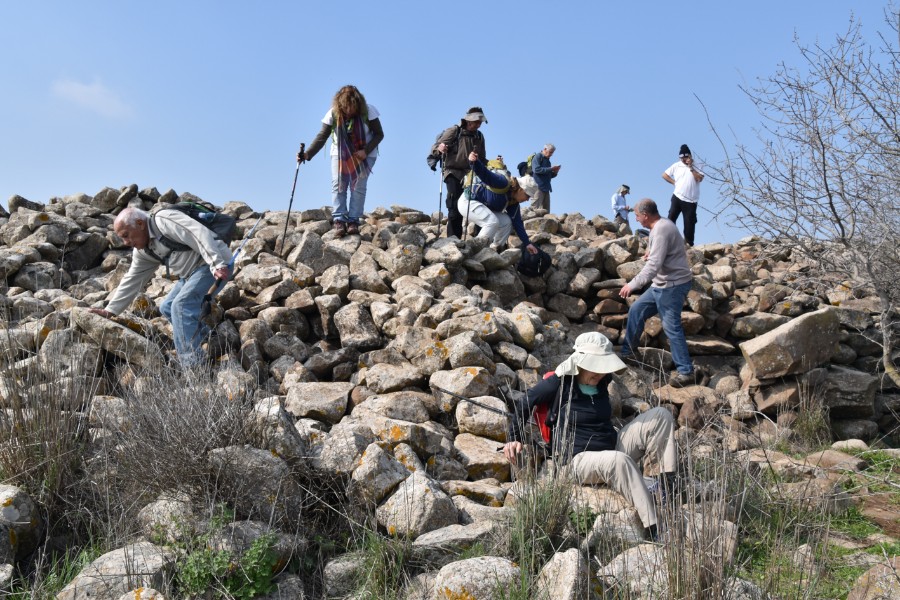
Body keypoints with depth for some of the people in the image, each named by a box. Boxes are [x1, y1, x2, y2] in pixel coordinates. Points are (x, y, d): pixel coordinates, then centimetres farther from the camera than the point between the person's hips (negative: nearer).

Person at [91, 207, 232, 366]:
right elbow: (132, 280, 16)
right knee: (167, 307, 11)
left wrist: (217, 264, -33)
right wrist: (110, 310, 13)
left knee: (181, 305, -20)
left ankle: (191, 365, -18)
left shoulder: (164, 220, -18)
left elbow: (200, 235, -27)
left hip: (216, 263, -10)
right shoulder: (142, 251, 10)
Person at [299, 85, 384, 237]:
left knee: (358, 186, -12)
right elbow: (321, 137, -17)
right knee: (338, 184, -14)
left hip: (363, 154, -1)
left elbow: (379, 134, -12)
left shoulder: (368, 111, -20)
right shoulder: (333, 114, -17)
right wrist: (308, 154, -32)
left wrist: (366, 151, -26)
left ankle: (353, 221, -9)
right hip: (340, 154, 1)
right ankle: (338, 220, -17)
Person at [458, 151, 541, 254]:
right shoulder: (503, 183, -24)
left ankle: (494, 249, 4)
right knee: (492, 221, -27)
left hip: (484, 207, 10)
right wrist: (475, 162, -58)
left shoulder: (513, 202, 3)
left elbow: (517, 223, 4)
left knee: (506, 221, 0)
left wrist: (527, 243, 0)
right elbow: (485, 174, -37)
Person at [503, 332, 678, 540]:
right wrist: (514, 439, -4)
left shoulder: (602, 380, 5)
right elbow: (525, 404, 0)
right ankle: (654, 529, -37)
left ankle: (670, 490, -14)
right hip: (578, 460, -7)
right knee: (620, 461, -40)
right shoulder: (560, 382, -11)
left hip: (613, 449, 7)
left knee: (661, 415, -7)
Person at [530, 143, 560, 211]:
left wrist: (554, 173, 6)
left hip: (546, 188, 8)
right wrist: (550, 169, -14)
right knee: (535, 208, -14)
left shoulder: (547, 160, 23)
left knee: (546, 210, 4)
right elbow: (536, 169, -17)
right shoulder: (538, 157, -1)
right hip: (538, 187, -8)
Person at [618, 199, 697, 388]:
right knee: (636, 310, 14)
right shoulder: (662, 225, 11)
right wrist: (653, 253, 35)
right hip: (663, 284, 11)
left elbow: (653, 266, -29)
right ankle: (628, 353, 24)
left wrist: (633, 284, -28)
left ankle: (686, 372, -2)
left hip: (672, 285, -11)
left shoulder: (661, 230, -22)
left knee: (672, 327, -9)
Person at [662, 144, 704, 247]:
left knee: (689, 222, 0)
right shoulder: (677, 166, 6)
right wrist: (674, 182, 0)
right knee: (671, 217, -7)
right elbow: (664, 175, 10)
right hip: (678, 197, 1)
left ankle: (689, 243, 6)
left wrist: (691, 167, -13)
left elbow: (700, 178, -13)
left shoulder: (696, 167, 2)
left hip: (691, 200, -1)